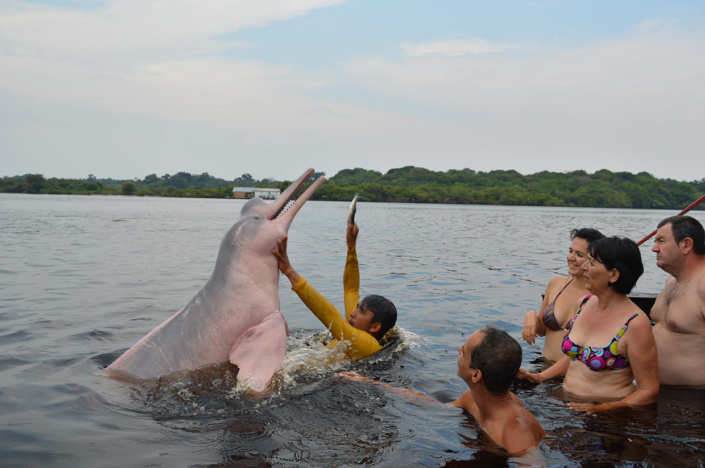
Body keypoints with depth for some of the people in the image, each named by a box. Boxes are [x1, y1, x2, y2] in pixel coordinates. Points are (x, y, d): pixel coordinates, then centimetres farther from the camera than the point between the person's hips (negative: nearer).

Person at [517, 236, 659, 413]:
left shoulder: (636, 324, -14)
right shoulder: (584, 304, 7)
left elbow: (648, 390, -11)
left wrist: (602, 410, -21)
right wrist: (540, 377, 11)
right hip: (568, 403, 7)